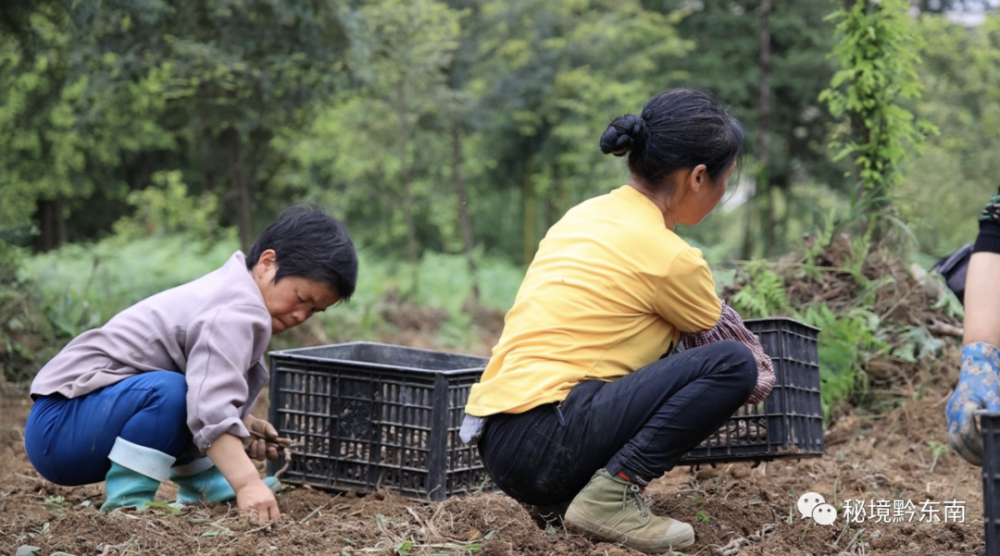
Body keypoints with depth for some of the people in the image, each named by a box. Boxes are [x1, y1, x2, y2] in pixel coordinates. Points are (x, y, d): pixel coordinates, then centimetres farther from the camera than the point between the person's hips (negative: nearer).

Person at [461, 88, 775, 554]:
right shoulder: (667, 257, -9)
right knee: (732, 365, -8)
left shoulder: (584, 216, 15)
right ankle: (610, 496, -13)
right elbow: (722, 340, 11)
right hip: (545, 449, -9)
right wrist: (757, 378, 32)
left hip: (494, 441, 9)